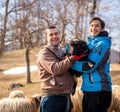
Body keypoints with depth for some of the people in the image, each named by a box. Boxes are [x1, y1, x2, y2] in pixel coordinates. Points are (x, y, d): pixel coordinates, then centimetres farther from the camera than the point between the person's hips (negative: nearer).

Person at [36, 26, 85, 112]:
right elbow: (55, 69, -23)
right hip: (52, 97, -7)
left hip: (66, 97, 7)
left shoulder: (62, 53, 18)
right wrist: (73, 58, -24)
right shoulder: (44, 53, -6)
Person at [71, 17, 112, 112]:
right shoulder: (90, 43, 14)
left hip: (99, 91, -8)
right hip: (88, 90, 9)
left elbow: (89, 67, -18)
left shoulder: (102, 43, -12)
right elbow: (81, 59, 20)